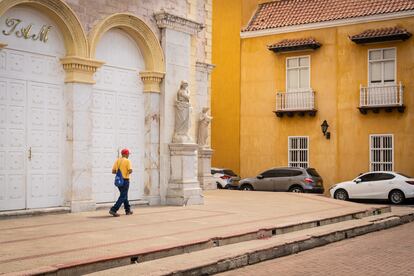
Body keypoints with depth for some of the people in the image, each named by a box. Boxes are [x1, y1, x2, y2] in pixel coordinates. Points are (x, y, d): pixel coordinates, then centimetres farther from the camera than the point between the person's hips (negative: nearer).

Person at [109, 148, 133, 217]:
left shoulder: (117, 160, 6)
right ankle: (113, 210, -16)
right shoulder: (127, 161, -10)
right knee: (123, 196, -5)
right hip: (125, 180, -7)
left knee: (124, 195, 20)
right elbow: (130, 170, -20)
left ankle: (128, 210, 27)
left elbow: (113, 171, 3)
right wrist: (128, 173, 2)